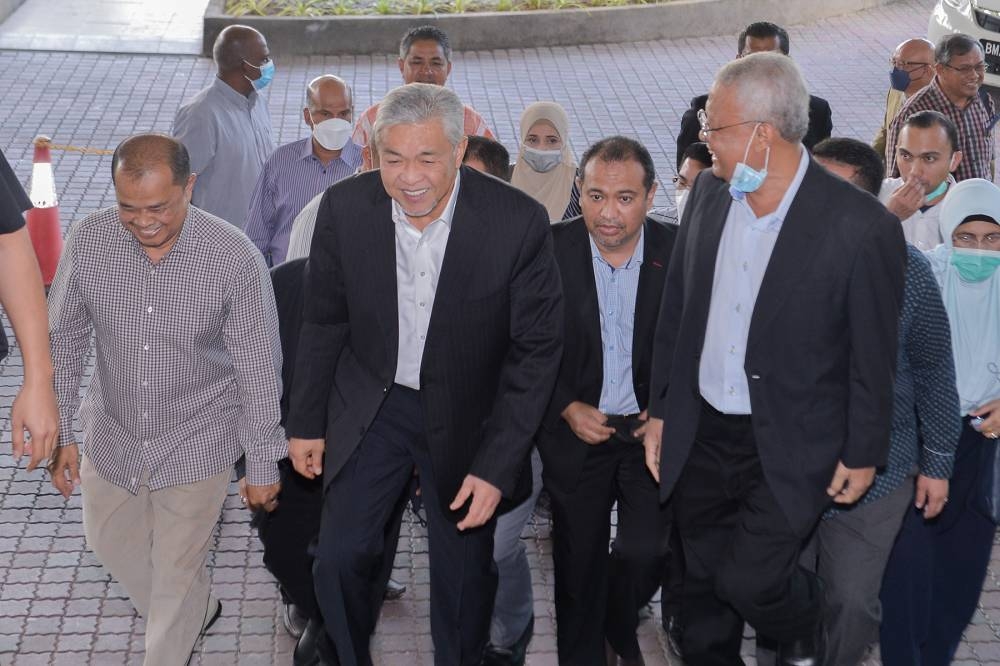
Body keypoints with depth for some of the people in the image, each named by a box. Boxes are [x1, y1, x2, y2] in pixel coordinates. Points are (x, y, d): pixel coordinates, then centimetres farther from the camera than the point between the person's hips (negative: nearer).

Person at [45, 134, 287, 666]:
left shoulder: (235, 259, -25)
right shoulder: (88, 241, -17)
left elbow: (259, 369, -15)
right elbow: (63, 339, -2)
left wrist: (262, 465, -8)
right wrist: (58, 433, -2)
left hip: (196, 443, -4)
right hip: (112, 437, 4)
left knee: (178, 569, 12)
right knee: (113, 544, 25)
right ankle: (198, 612, 52)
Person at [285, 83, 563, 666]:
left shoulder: (519, 222, -22)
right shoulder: (345, 208, -14)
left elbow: (537, 349, -14)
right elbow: (324, 323, 1)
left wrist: (497, 465, -16)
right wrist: (306, 422, 6)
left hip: (465, 419, -1)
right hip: (372, 404, 2)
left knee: (466, 575, 13)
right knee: (339, 558, 1)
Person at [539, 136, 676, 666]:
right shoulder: (550, 250, -11)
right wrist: (568, 409, -11)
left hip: (653, 430, 0)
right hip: (575, 431, 0)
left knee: (645, 553, -6)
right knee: (579, 565, 12)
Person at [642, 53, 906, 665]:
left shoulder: (861, 227, -19)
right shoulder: (709, 193, -2)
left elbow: (874, 355, -10)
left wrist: (864, 453, -4)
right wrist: (662, 409, 10)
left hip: (789, 449, -5)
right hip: (702, 434, 5)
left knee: (747, 578, -7)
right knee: (704, 587, 14)